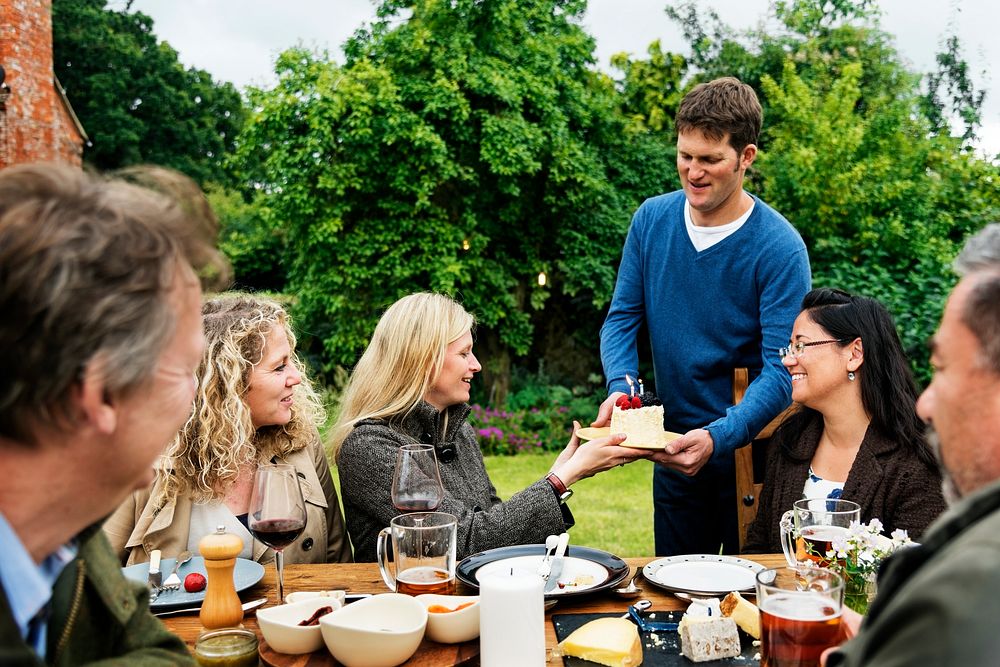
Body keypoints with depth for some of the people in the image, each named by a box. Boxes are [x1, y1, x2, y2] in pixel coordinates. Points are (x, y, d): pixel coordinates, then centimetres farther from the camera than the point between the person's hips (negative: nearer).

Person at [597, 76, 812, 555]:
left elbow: (781, 371, -20)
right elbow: (622, 317, 1)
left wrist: (718, 438, -34)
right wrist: (620, 386, -17)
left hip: (751, 448, -4)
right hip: (674, 449, 4)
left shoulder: (780, 248, -17)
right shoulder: (652, 219, -4)